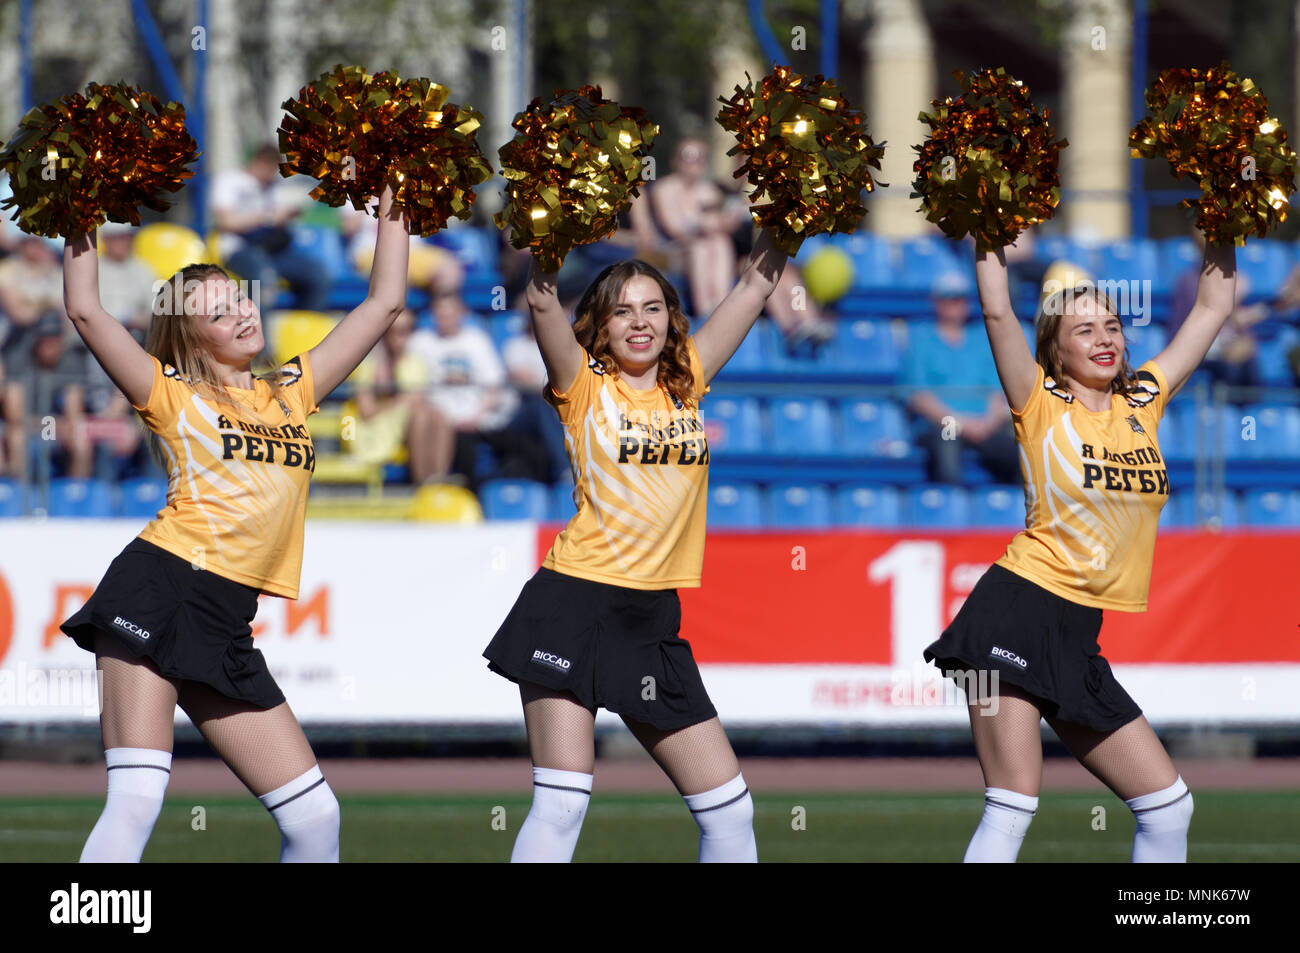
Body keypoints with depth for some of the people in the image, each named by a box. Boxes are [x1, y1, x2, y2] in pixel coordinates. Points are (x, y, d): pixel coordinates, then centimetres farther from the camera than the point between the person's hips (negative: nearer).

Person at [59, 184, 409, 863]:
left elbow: (384, 302, 26)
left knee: (314, 816, 2)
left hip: (227, 628, 6)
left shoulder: (291, 393, 22)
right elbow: (86, 311, -1)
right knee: (136, 799, -18)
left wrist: (392, 211, 25)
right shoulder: (175, 397, 9)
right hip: (160, 591, -6)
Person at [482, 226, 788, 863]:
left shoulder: (685, 386, 12)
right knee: (560, 805, -11)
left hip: (654, 620, 5)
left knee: (729, 810, 5)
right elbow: (543, 308, -17)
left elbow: (756, 286, 12)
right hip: (575, 604, -5)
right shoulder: (586, 388, 1)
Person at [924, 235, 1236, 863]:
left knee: (1168, 804, 5)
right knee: (1012, 807, -15)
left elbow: (1213, 309, 20)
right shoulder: (1043, 407, 0)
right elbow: (997, 312, -12)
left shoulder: (1142, 404, 14)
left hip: (1079, 638, 7)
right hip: (1019, 614, -6)